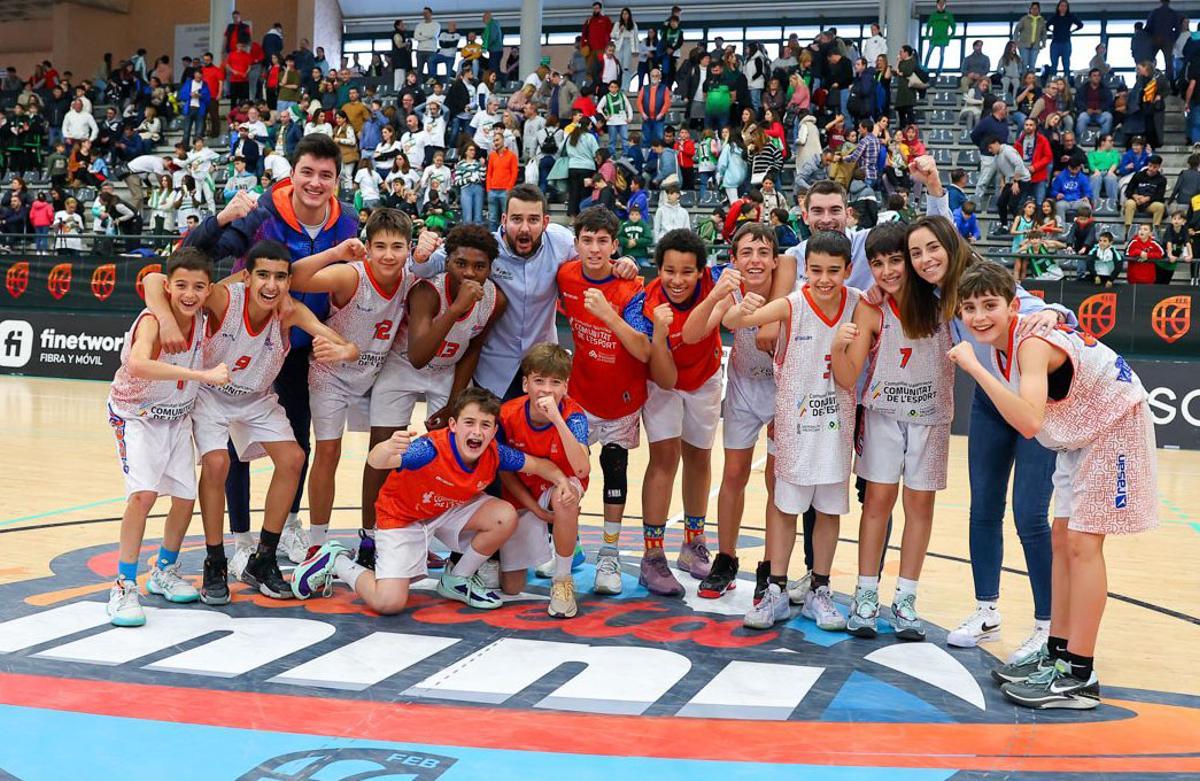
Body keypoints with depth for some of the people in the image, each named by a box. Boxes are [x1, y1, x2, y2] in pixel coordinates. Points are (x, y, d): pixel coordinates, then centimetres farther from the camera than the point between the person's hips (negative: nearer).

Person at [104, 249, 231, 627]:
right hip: (136, 416, -6)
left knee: (185, 497, 6)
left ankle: (165, 571, 30)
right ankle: (124, 586, -12)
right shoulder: (152, 320, -29)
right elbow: (137, 365, -51)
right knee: (144, 492, -23)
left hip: (177, 418, 6)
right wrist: (203, 375, -54)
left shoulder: (203, 321, -11)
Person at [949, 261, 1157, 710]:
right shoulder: (999, 340, -5)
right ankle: (1058, 652, 21)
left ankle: (1080, 676, -5)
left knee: (1082, 542, -10)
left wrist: (975, 368, -46)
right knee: (1063, 537, 11)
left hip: (1116, 424, -9)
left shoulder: (1032, 344, -31)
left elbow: (1029, 422, -48)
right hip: (1081, 430, 9)